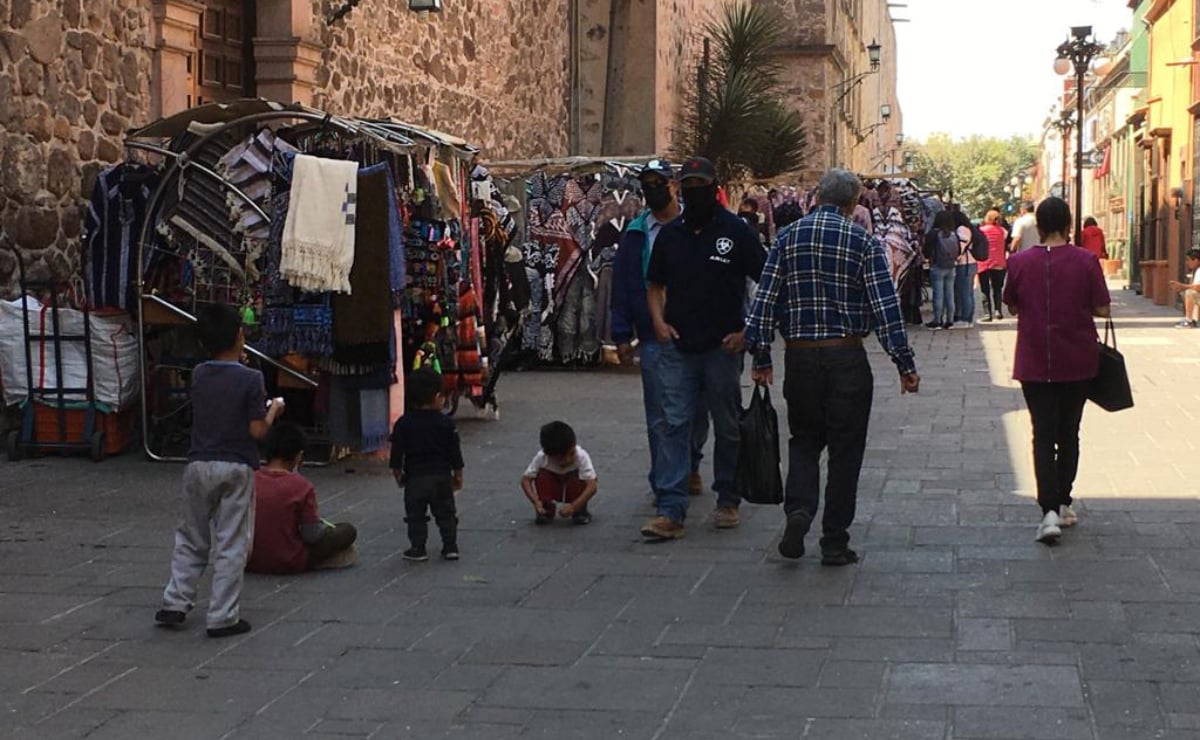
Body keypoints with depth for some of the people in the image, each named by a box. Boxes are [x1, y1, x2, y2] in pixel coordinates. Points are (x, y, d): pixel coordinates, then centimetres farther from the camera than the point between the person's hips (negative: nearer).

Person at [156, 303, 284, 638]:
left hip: (199, 465, 4)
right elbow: (257, 430, -13)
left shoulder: (199, 375, 2)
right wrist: (274, 409, 6)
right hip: (236, 468, -4)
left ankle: (175, 604, 16)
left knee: (191, 539, 18)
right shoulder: (251, 379, -12)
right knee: (231, 545, 2)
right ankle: (222, 617, 4)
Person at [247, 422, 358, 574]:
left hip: (250, 562, 4)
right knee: (348, 531, 6)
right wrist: (327, 528, 9)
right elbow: (313, 536, -13)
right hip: (289, 564, -4)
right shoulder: (301, 486, -17)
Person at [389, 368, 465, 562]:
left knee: (416, 515, 7)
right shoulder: (446, 423, -5)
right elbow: (455, 452, 0)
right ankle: (450, 546, 11)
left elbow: (397, 452, -2)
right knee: (446, 512, 12)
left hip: (415, 478, -1)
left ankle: (418, 549, 7)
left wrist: (398, 473, 11)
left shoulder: (403, 424, -6)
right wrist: (458, 474, 11)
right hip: (442, 476, 1)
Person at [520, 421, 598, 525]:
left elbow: (592, 486, -40)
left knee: (577, 477, -33)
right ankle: (546, 511, -7)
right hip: (555, 491, 2)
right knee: (542, 476, -27)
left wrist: (574, 506, -47)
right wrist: (536, 501, -37)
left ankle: (580, 511, -9)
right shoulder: (541, 457, -28)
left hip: (574, 491, -2)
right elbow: (525, 479, -23)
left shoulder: (582, 456, -35)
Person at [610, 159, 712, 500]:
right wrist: (622, 336, 1)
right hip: (653, 339, 0)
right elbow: (621, 285, 6)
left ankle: (690, 466, 35)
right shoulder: (636, 234, 5)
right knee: (659, 417, 2)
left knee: (697, 410, 13)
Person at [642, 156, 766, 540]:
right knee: (674, 425, -3)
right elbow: (655, 285, 19)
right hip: (677, 347, 3)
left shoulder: (736, 231, -3)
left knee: (728, 427, 9)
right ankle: (670, 511, -4)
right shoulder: (670, 234, 9)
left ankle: (728, 501, 23)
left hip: (722, 347, -3)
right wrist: (658, 321, 2)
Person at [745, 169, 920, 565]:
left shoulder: (788, 238, 4)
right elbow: (886, 306, -8)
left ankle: (798, 509, -8)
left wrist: (761, 357, 6)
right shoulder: (863, 242, -4)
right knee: (845, 448, 7)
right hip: (847, 357, -2)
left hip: (800, 357, 2)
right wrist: (905, 364, -6)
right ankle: (834, 542, 10)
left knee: (804, 439, 17)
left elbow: (764, 299, 2)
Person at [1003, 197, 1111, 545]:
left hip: (1035, 363, 0)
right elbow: (1103, 309, -5)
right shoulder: (1086, 261, -8)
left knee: (1043, 435, 0)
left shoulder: (1019, 262, -5)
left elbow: (1012, 307, 6)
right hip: (1078, 362, 0)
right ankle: (1064, 504, 25)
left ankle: (1050, 510, -15)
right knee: (1069, 434, 16)